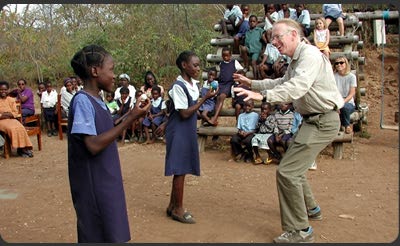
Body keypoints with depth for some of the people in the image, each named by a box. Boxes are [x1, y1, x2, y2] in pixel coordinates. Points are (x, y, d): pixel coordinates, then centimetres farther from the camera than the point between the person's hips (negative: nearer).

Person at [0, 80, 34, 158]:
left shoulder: (11, 100, 12)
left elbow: (16, 112, 7)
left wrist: (9, 114, -12)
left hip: (11, 119, 3)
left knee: (20, 128, -28)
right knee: (12, 129, -33)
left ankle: (24, 147, -23)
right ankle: (20, 148, -26)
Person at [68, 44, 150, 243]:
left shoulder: (97, 101, 9)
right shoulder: (82, 100, -18)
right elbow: (93, 145, -25)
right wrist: (129, 119, -24)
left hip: (106, 183, 9)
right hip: (94, 186, -9)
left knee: (111, 234, 18)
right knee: (98, 236, 2)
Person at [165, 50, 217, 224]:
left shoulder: (193, 84, 8)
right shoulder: (178, 86, -17)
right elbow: (184, 113, -19)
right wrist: (205, 99, -19)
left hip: (188, 131, 8)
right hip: (179, 132, -8)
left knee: (181, 170, 13)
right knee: (180, 170, 0)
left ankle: (172, 206, 25)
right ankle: (178, 209, 13)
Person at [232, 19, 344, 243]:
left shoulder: (310, 55, -17)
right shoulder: (296, 60, 14)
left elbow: (297, 87, -32)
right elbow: (282, 83, 27)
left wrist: (263, 96, -41)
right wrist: (252, 83, 21)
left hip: (322, 122, -10)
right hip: (313, 120, 10)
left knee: (287, 172, -14)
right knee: (295, 167, 22)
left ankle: (301, 232, -3)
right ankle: (309, 207, 44)